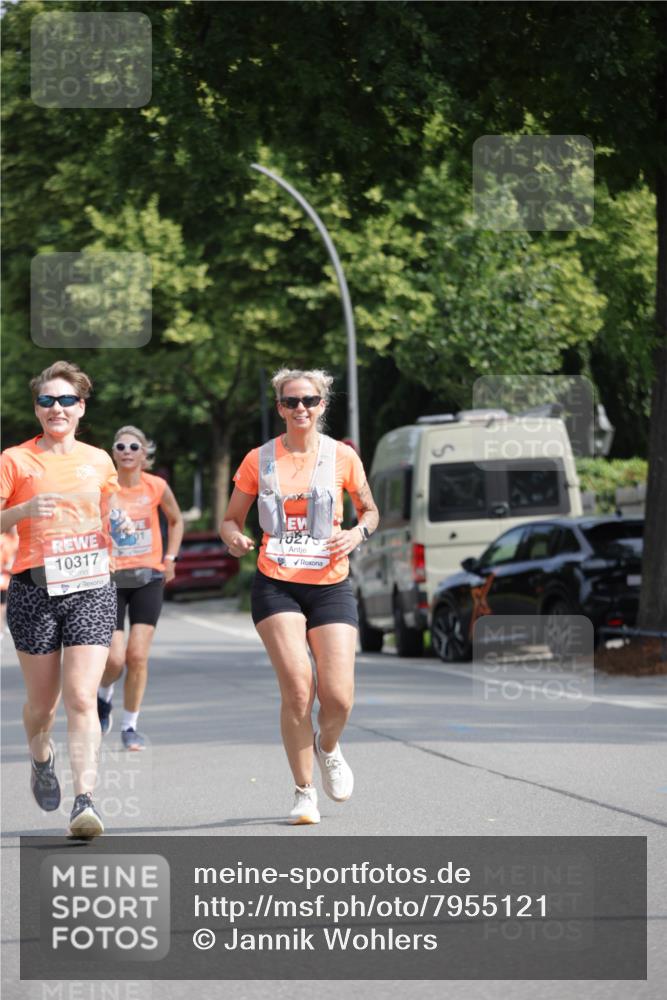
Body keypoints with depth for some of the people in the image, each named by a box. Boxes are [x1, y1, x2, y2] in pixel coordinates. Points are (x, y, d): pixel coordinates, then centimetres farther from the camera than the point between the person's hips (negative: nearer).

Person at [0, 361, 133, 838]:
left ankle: (86, 800, -16)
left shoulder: (98, 460, 10)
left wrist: (122, 523, 5)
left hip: (91, 588, 1)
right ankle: (42, 758, 42)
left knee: (81, 698, -12)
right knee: (43, 700, 9)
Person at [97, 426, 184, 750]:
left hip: (148, 578, 1)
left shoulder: (156, 487, -2)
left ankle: (130, 726, 8)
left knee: (138, 656, -6)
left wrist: (170, 558, 7)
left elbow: (176, 521, 16)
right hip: (111, 578, -1)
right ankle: (103, 696, 26)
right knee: (114, 659, -9)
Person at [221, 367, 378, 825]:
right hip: (275, 585, -1)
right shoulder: (259, 460, 3)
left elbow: (370, 510, 15)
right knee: (296, 687, -16)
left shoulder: (343, 457, 3)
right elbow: (231, 519, 11)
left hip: (330, 586, 1)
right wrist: (234, 538, -12)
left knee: (338, 697, -9)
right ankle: (304, 792, 0)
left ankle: (327, 747, 29)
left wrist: (358, 533, -7)